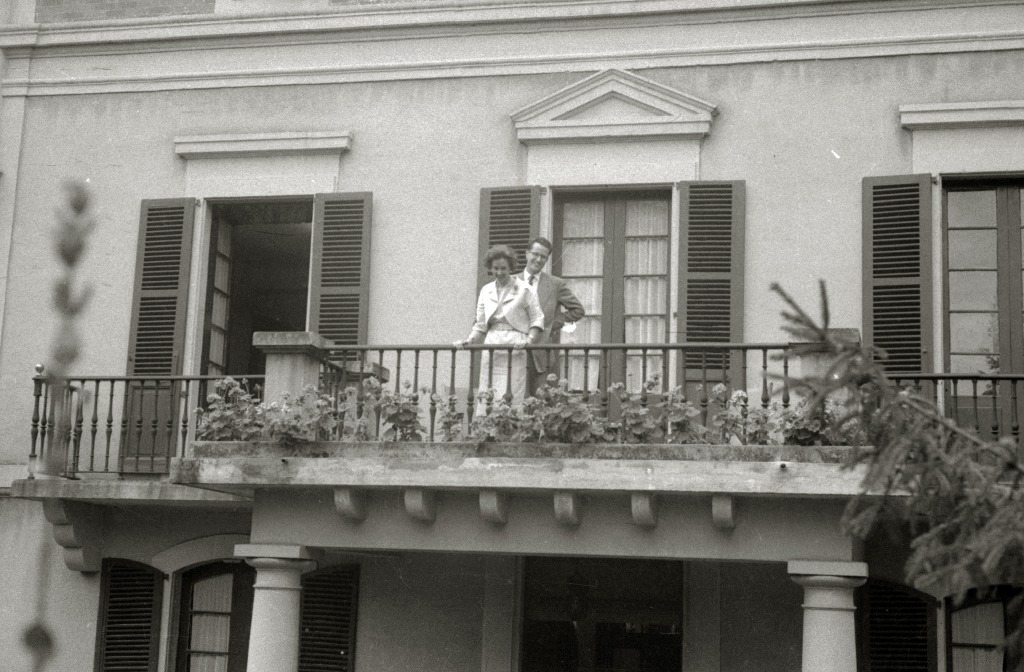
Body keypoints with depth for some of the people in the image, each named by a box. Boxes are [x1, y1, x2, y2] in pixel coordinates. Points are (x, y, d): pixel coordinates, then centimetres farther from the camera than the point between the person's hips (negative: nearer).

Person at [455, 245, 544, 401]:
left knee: (512, 397, -10)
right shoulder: (486, 291, 15)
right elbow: (481, 324, 17)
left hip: (515, 349, -4)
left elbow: (537, 319, 1)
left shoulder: (524, 290, 2)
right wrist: (468, 341, 1)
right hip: (491, 349, 4)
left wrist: (530, 340, -15)